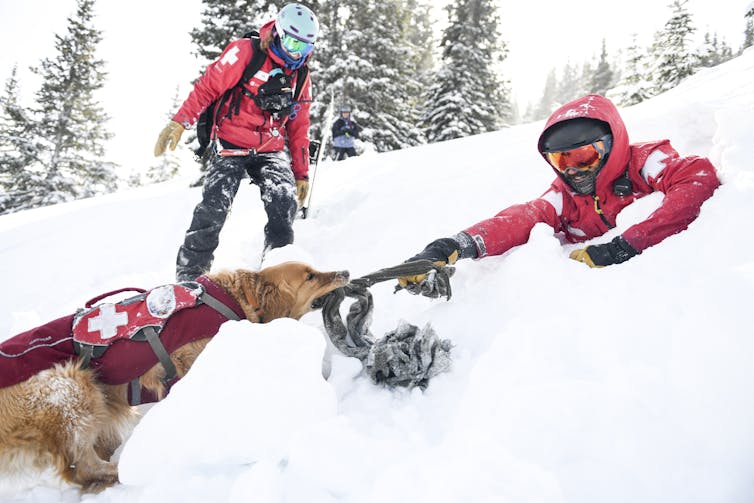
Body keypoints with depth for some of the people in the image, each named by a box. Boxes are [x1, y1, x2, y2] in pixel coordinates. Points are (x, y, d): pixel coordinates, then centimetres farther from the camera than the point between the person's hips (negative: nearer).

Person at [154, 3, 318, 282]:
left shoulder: (300, 75, 11)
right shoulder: (245, 52, -6)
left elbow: (299, 128, 16)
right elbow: (208, 87, -8)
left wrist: (302, 173, 14)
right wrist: (179, 123, -19)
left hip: (270, 151, 4)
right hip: (231, 145, -4)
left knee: (284, 202, -21)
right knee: (213, 209, -16)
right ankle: (189, 274, 0)